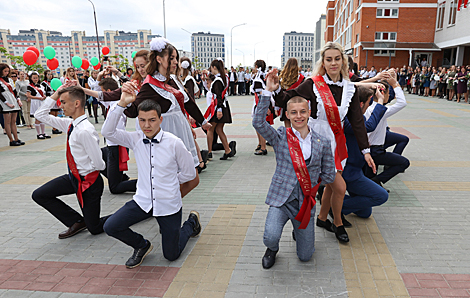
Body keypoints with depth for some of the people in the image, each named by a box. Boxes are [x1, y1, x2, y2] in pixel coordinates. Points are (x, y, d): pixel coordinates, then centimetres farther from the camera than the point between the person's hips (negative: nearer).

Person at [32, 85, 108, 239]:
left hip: (89, 180, -8)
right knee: (39, 195, 10)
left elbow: (99, 164, -27)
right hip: (73, 176, 8)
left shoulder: (85, 131, -28)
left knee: (95, 229, 1)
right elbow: (40, 115, 11)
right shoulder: (70, 124, -1)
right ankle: (77, 222, 17)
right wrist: (54, 95, 0)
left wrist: (83, 171, -7)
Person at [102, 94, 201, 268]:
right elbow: (107, 132, -15)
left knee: (171, 255, 8)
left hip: (169, 205, -3)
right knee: (110, 227, -14)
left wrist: (166, 181, 4)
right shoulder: (135, 139, -4)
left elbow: (189, 174, -4)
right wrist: (122, 104, -20)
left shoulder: (174, 143, -14)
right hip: (143, 201, 3)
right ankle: (142, 246, 16)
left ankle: (191, 223, 37)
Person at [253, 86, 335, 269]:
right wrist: (268, 92, -19)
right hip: (281, 198, -2)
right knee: (270, 238, -26)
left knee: (305, 257, 9)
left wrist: (309, 179, 2)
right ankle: (272, 250, 13)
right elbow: (258, 123, -19)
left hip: (305, 202, 2)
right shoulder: (280, 137, -2)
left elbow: (329, 176, 6)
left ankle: (298, 230, 43)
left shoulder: (322, 143, 3)